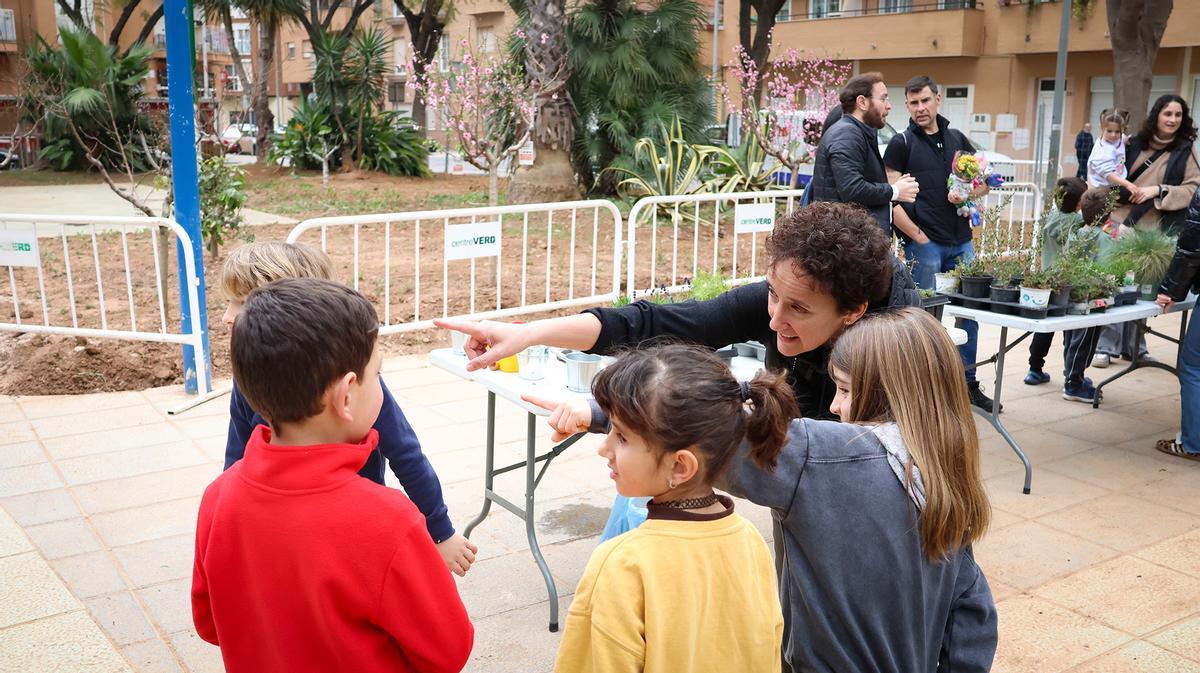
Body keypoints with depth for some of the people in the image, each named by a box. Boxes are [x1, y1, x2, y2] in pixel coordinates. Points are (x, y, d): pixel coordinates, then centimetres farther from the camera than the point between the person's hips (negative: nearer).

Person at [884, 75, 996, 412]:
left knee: (970, 311, 10)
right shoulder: (901, 143, -3)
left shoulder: (957, 139, 12)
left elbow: (983, 180, 19)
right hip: (924, 243, -5)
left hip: (961, 241, 5)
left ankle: (968, 383, 22)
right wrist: (917, 235, -14)